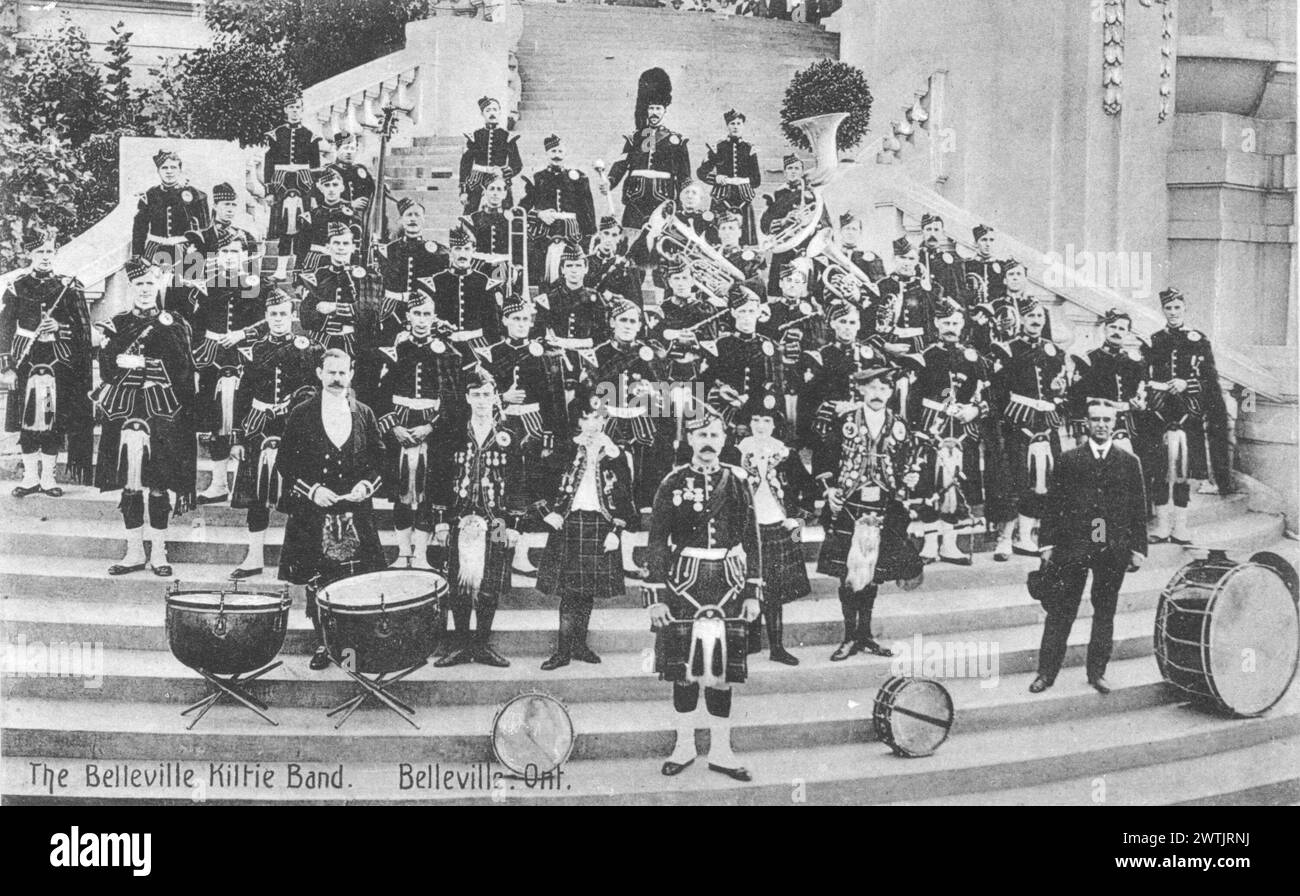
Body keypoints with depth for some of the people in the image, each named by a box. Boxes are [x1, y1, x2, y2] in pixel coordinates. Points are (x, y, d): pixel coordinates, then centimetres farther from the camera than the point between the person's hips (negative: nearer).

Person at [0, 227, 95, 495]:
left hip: (60, 363, 0)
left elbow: (83, 329, 6)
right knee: (28, 422, 2)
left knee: (55, 423, 1)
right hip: (26, 362, 0)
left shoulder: (70, 287, 5)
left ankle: (48, 477, 10)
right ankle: (30, 477, 12)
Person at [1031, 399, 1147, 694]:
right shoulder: (1069, 460, 5)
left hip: (1113, 551, 1)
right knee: (1060, 611, 1)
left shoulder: (1129, 463, 7)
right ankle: (1046, 672, 7)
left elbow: (1139, 511, 8)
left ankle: (1097, 672, 19)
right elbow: (1053, 504, 4)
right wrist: (1047, 543, -1)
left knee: (1105, 612, 8)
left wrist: (1138, 548, 3)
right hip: (1072, 548, -1)